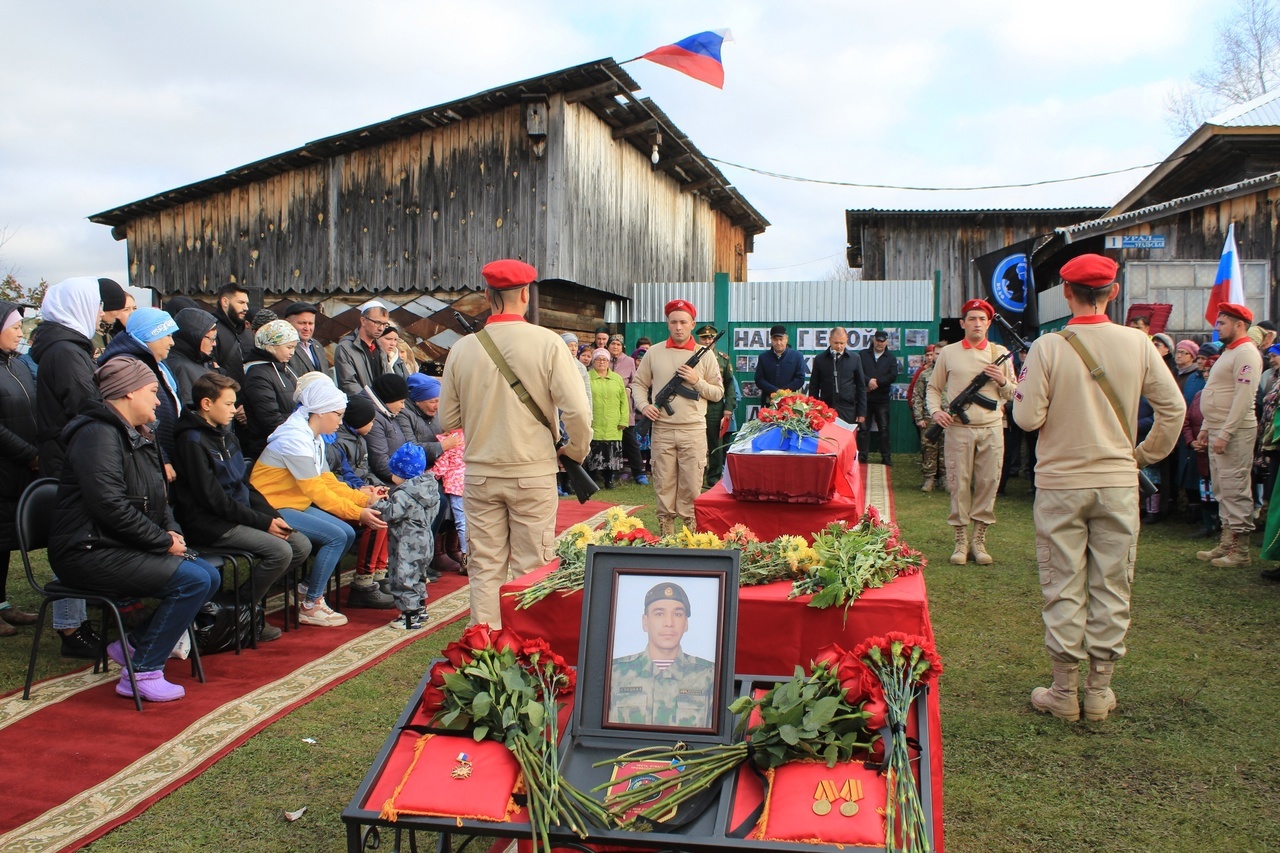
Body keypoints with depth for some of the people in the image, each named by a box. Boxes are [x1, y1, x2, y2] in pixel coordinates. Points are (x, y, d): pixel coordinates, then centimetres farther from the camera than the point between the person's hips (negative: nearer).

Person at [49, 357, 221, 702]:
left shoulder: (137, 437, 17)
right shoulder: (98, 434, -16)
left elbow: (158, 498, 21)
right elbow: (110, 505, -25)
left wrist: (172, 531, 1)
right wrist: (163, 541, -18)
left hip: (122, 546, 10)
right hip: (89, 553, -10)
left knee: (210, 577, 0)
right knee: (193, 580, -21)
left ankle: (133, 644, 10)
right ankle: (143, 673, -12)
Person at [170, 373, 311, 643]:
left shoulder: (226, 435, 13)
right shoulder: (192, 441, -15)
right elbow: (213, 499, -19)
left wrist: (272, 516, 0)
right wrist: (263, 522, -17)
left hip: (239, 515, 9)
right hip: (209, 524, -9)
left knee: (301, 545, -3)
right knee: (280, 551, -22)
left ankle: (250, 597, 8)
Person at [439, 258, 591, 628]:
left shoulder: (463, 348, -4)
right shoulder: (547, 342, -10)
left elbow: (447, 420, 4)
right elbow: (577, 411, -14)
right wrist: (575, 452, 3)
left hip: (479, 473, 2)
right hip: (533, 473, -2)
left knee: (485, 568, 11)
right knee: (531, 569, 8)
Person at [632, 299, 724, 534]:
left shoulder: (705, 356, 5)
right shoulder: (654, 353, 8)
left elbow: (718, 393, 6)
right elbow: (638, 383, 14)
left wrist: (697, 381, -10)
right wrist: (643, 405, -4)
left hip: (693, 430, -1)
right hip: (662, 430, 1)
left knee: (691, 485, -1)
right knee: (663, 484, 5)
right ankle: (665, 534, 14)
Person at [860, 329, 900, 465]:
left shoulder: (891, 358, 9)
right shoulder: (863, 355, 8)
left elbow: (893, 376, -5)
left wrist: (877, 381, -13)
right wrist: (868, 381, -19)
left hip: (882, 399, 0)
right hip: (865, 398, 0)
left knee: (884, 429, 1)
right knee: (863, 428, 3)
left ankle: (886, 456, 5)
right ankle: (862, 455, 9)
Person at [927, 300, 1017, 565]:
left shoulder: (1000, 353, 10)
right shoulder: (948, 353, 7)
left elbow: (1014, 394, 13)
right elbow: (933, 388, 13)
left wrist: (1003, 381, -7)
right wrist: (936, 411, -4)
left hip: (991, 429, 1)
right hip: (958, 428, -1)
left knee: (988, 484, 2)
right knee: (959, 484, -1)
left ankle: (979, 541, 11)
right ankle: (961, 541, 9)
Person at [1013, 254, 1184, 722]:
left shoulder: (1048, 347, -11)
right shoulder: (1137, 343, -3)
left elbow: (1028, 417, -12)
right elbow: (1173, 407, 0)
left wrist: (1020, 390, 8)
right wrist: (1145, 454, 14)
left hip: (1061, 482, -2)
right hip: (1118, 482, 2)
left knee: (1064, 588, 6)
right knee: (1111, 587, 11)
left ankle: (1064, 691, 13)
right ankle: (1100, 690, 19)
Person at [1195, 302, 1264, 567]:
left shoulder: (1246, 353, -13)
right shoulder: (1228, 353, 19)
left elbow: (1244, 398, -21)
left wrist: (1225, 434, -23)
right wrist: (1206, 428, 19)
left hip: (1235, 432, -10)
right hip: (1217, 430, 10)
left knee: (1235, 491, -7)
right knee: (1223, 491, 13)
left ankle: (1240, 550, -2)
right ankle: (1227, 544, 20)